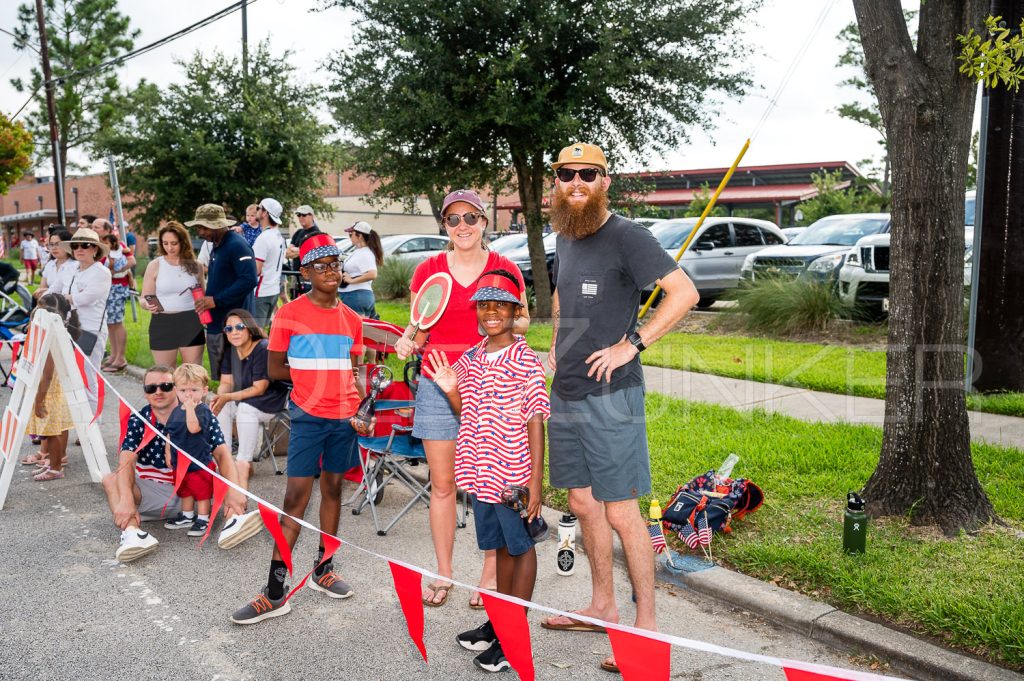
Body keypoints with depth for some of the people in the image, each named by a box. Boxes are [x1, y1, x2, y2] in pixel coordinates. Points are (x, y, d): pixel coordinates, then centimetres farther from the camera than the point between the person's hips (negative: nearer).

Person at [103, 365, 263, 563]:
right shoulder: (138, 421, -6)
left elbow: (222, 455, -16)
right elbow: (126, 462, -20)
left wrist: (233, 491, -35)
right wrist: (126, 500, -40)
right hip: (154, 491, 0)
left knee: (239, 466, -19)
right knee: (110, 480, -22)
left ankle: (232, 521, -46)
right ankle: (132, 532, -48)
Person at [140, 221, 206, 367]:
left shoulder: (195, 266, 5)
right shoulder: (155, 265, 1)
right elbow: (143, 299, 1)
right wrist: (147, 305, -20)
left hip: (191, 324, 1)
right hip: (163, 325, -1)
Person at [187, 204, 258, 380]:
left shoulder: (237, 245, -13)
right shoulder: (216, 247, 16)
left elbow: (249, 280, -24)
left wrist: (216, 300, -21)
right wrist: (205, 300, 11)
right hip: (215, 324, 10)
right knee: (220, 378, 15)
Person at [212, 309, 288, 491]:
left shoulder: (263, 349, -23)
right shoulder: (230, 351, 2)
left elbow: (259, 389, -23)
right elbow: (226, 383, 3)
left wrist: (228, 397, -29)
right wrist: (219, 398, -20)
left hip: (271, 400, -8)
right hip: (244, 400, 8)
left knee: (246, 408, -34)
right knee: (220, 409, -17)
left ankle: (243, 462, -28)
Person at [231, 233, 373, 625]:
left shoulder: (351, 320, 7)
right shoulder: (290, 315, -5)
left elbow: (352, 372, 12)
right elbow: (274, 369, -1)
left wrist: (360, 410, -1)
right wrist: (312, 375, -2)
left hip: (344, 417, 4)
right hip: (308, 415, -4)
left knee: (333, 489, 12)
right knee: (296, 495, -5)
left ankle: (323, 570, 27)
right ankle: (275, 591, 1)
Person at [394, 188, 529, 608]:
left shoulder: (506, 269, 0)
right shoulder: (428, 270, 4)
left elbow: (523, 321, 11)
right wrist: (408, 341, -12)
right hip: (437, 385, 2)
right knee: (442, 484, 7)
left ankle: (490, 576, 18)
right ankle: (443, 574, 22)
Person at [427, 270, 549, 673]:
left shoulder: (526, 362, -12)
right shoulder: (469, 360, 6)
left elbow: (535, 422, -13)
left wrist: (535, 480, -15)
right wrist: (452, 390, -4)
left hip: (514, 473, -6)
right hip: (482, 472, 6)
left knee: (521, 547, 8)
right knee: (500, 546, 19)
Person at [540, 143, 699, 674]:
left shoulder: (625, 236, -10)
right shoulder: (564, 239, 13)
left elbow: (685, 292, -16)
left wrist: (631, 344, -19)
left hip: (610, 396, -8)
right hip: (565, 394, 8)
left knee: (620, 512, -4)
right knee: (582, 503, 15)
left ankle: (647, 625, 9)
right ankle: (602, 607, 30)